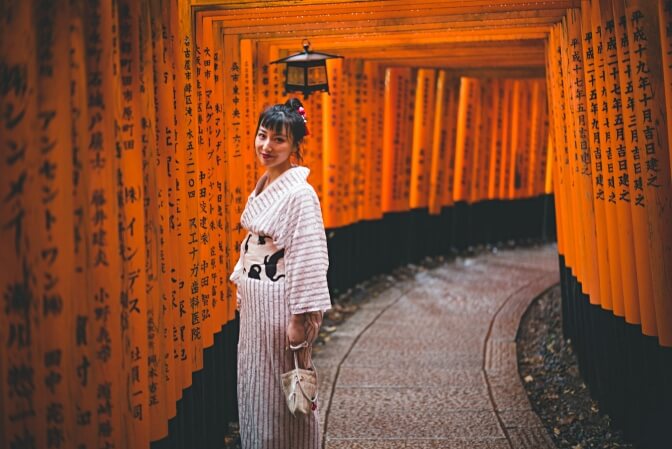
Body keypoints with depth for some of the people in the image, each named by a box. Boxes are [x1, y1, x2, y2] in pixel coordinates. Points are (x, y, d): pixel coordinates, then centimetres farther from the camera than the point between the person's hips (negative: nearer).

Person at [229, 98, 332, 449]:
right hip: (254, 304, 8)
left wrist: (300, 318, -21)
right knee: (255, 388, 16)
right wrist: (243, 294, 16)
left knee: (280, 392, 3)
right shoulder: (262, 187, 9)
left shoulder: (299, 193, -17)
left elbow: (309, 258, -20)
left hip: (281, 305, -8)